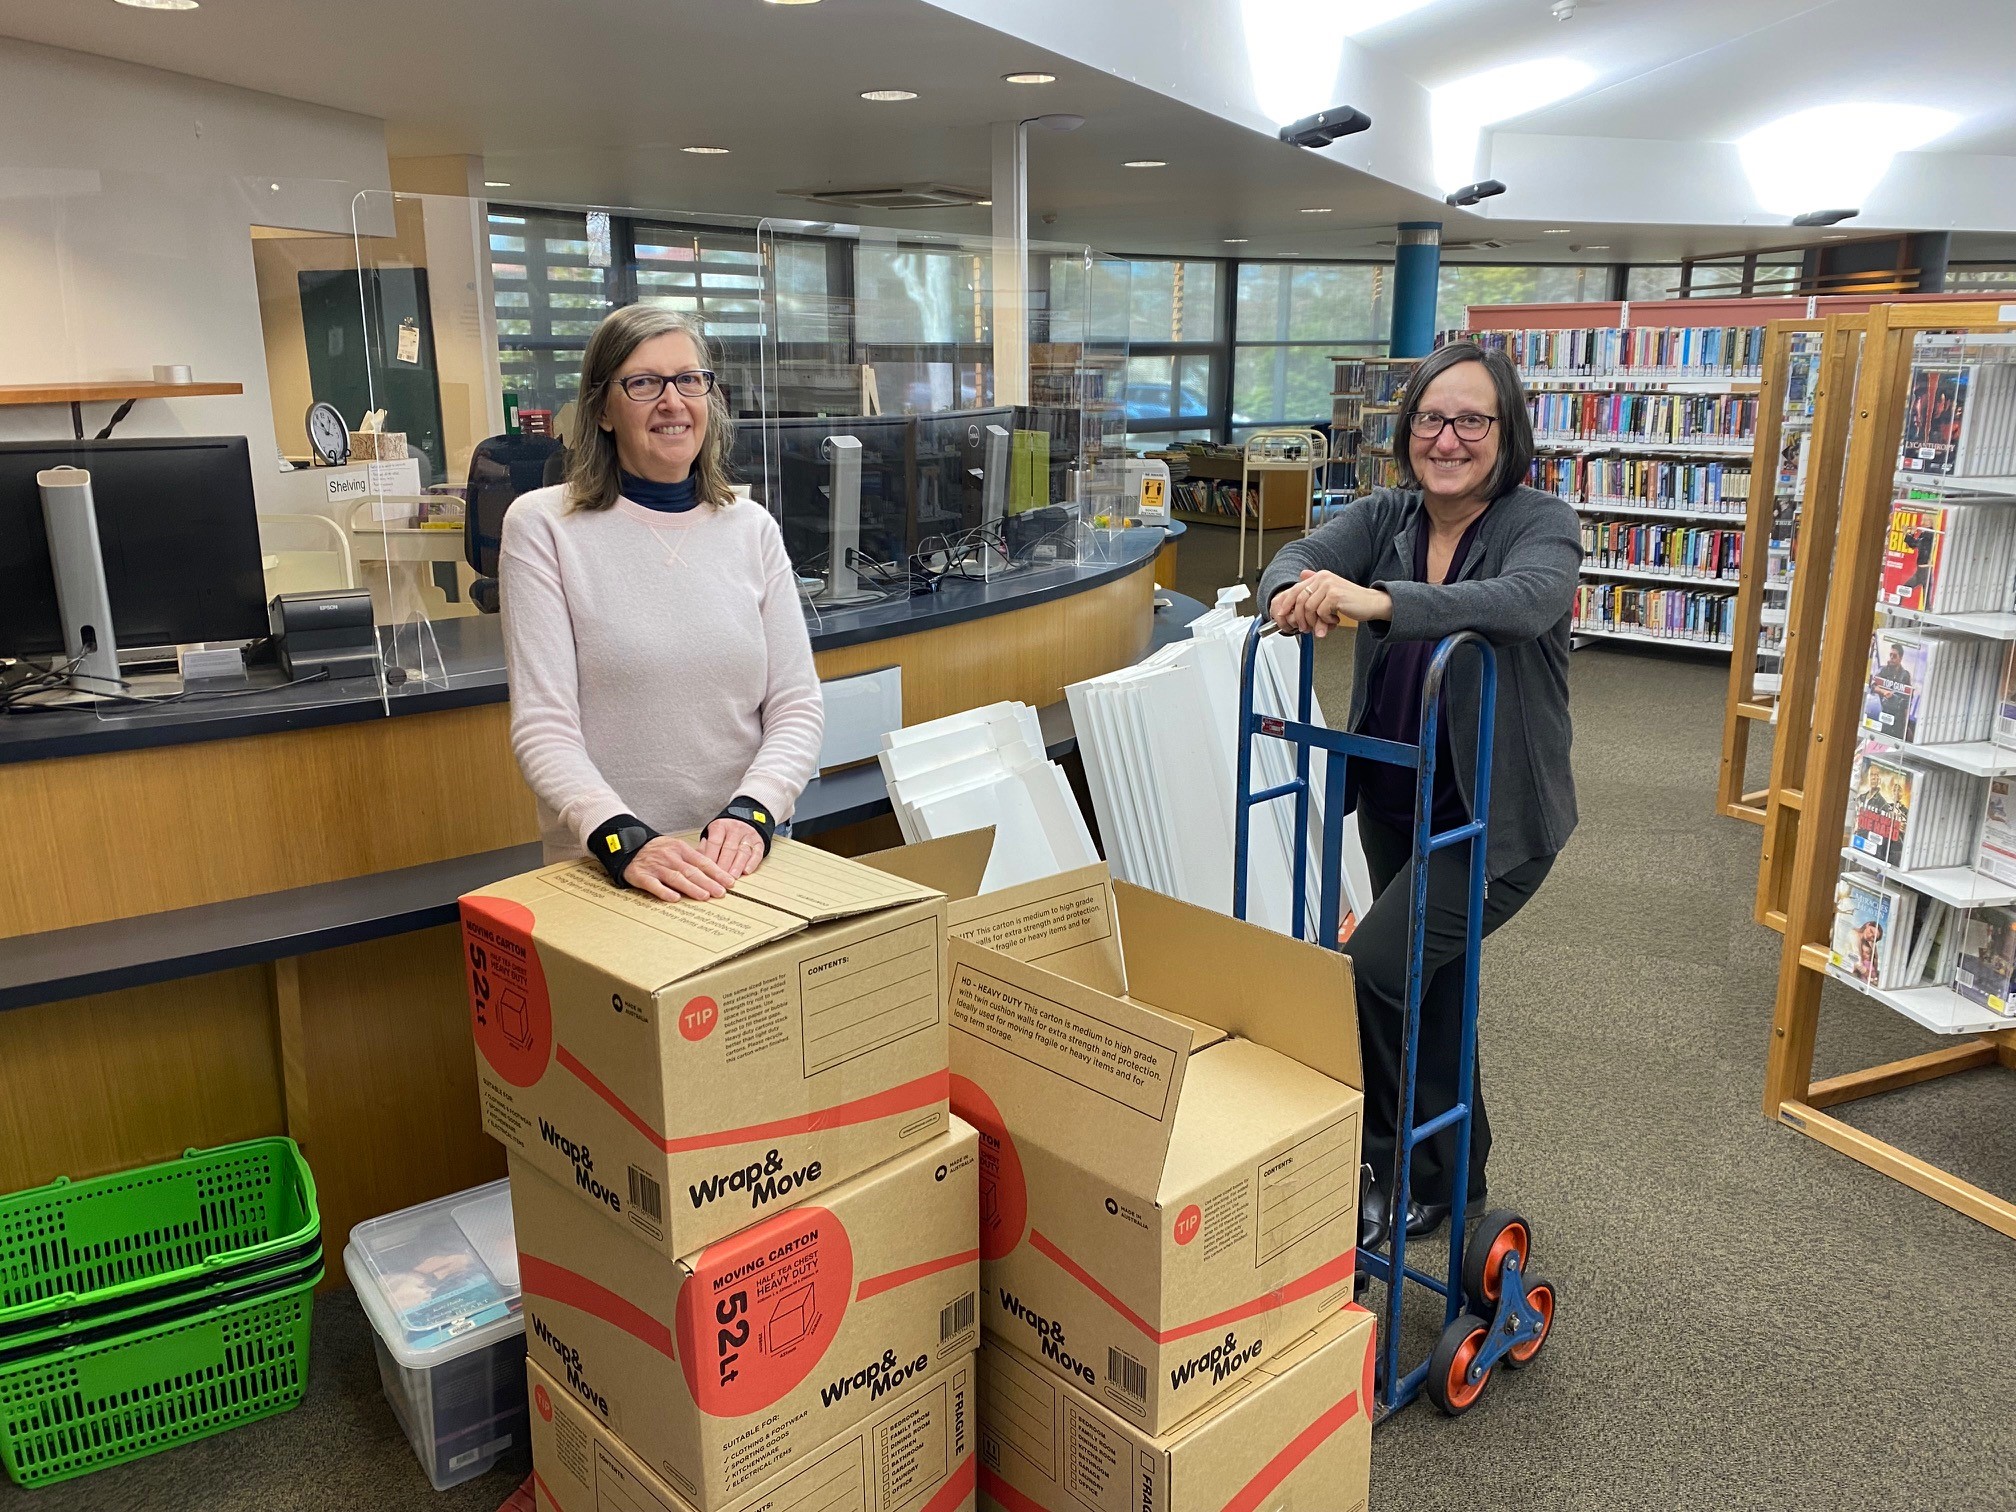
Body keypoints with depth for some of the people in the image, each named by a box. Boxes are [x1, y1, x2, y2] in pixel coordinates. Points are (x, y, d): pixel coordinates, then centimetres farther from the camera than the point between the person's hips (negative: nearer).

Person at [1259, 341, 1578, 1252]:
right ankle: (1453, 1179, 40)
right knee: (1428, 990, 18)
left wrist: (1380, 600, -50)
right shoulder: (1385, 516, 0)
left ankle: (1400, 1175, 4)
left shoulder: (1541, 524, -14)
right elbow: (1301, 554, -17)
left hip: (1497, 816, -6)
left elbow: (1526, 600, -36)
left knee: (1373, 969, -18)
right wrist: (1294, 588, -42)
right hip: (1394, 802, 6)